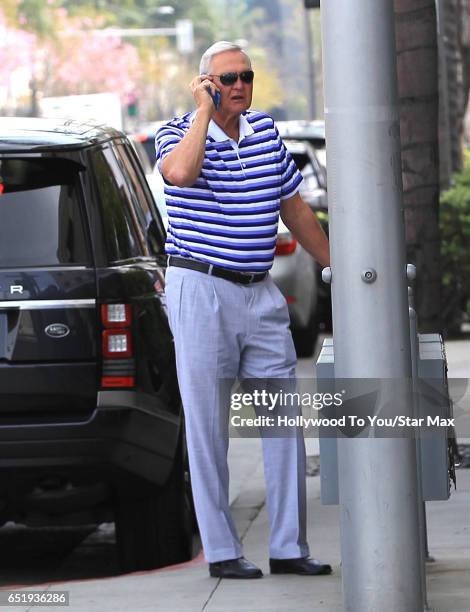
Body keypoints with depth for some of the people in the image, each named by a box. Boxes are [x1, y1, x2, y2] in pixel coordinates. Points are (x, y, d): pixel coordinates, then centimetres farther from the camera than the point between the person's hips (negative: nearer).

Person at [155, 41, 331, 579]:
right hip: (200, 291, -5)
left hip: (261, 293, 5)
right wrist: (205, 109, -18)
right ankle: (221, 552, 4)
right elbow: (180, 172, -29)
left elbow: (295, 209, 21)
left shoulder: (266, 132, 11)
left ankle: (288, 548, 8)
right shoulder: (177, 133, -3)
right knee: (208, 427, -2)